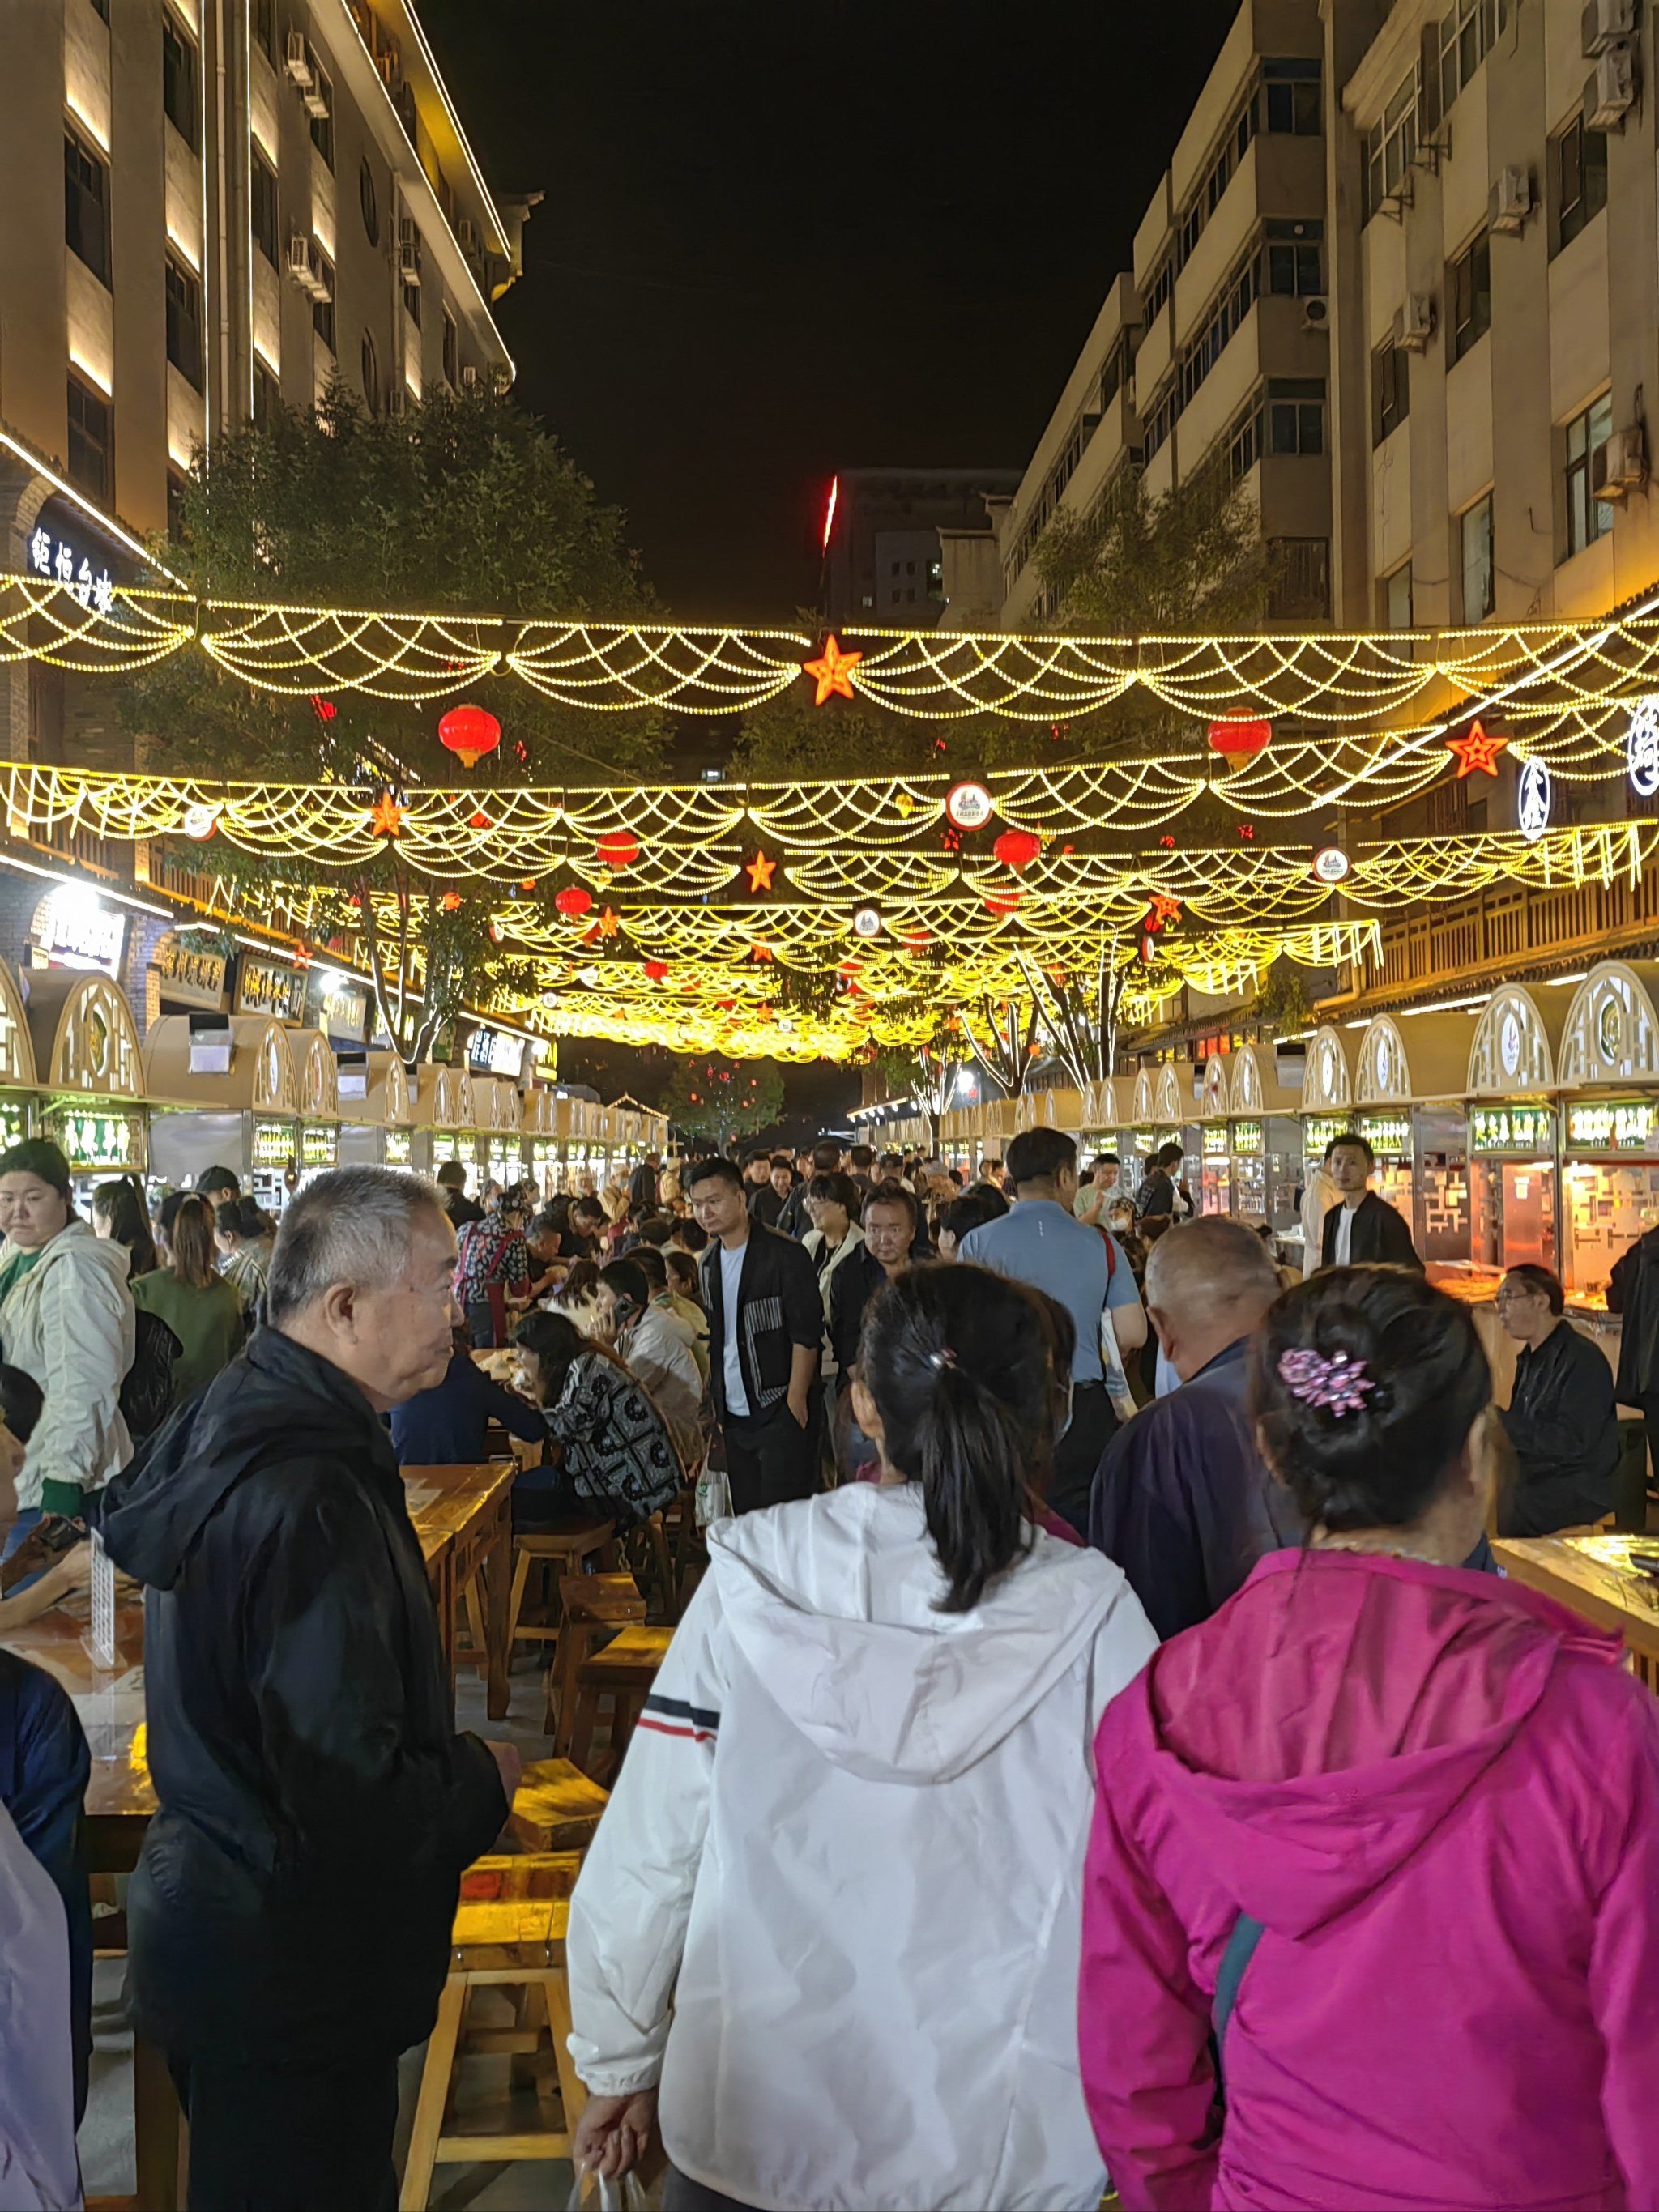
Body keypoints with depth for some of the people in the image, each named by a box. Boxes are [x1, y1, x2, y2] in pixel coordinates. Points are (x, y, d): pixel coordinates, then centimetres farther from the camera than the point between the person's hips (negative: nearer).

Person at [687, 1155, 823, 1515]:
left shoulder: (783, 1254, -9)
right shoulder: (708, 1263, 11)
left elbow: (807, 1333, -12)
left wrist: (795, 1401, -16)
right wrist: (715, 1400, 10)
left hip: (781, 1410, -6)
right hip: (734, 1415, 7)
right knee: (746, 1516, 10)